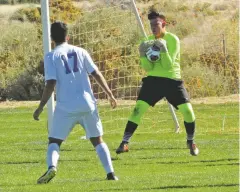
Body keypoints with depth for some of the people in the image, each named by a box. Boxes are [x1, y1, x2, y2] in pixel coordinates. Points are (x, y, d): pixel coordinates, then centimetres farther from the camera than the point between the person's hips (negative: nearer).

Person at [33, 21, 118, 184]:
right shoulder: (80, 52, 8)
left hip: (66, 107, -2)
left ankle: (52, 166, -20)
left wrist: (40, 108, -3)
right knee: (98, 140, 15)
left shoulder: (51, 57, -1)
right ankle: (110, 173, 4)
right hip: (87, 104, 2)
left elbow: (50, 84, -9)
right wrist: (110, 95, 13)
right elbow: (97, 74, 5)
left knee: (54, 141, 8)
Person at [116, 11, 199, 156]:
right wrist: (143, 54, -19)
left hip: (172, 80, -2)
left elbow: (168, 65, -18)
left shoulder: (173, 40, -10)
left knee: (187, 110, -10)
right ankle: (125, 143, -9)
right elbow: (147, 68, -2)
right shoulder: (149, 41, 3)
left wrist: (163, 50, -32)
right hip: (153, 80, 2)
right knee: (138, 108, -13)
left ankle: (191, 142, 15)